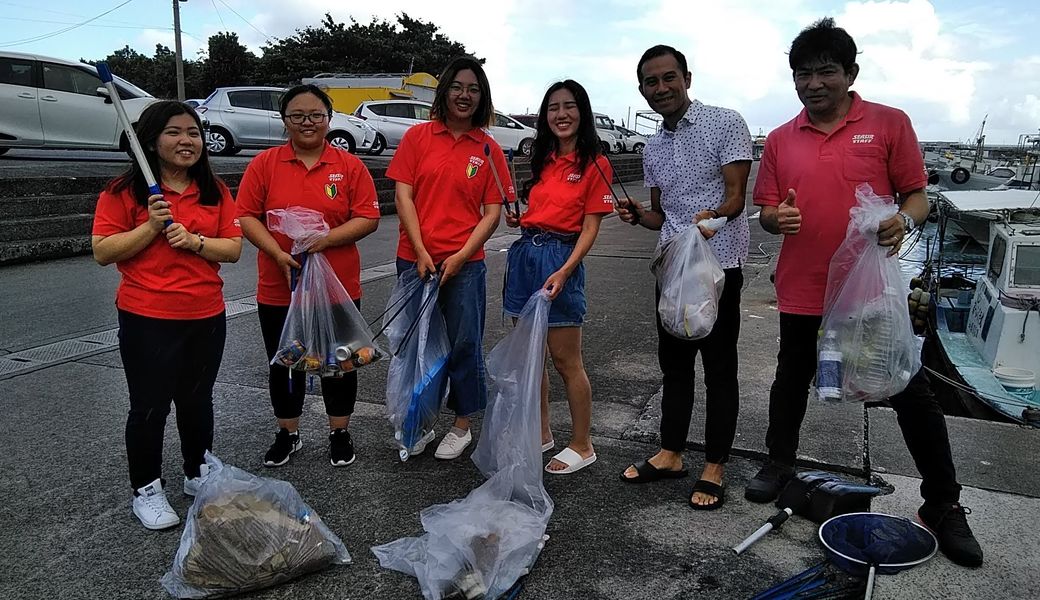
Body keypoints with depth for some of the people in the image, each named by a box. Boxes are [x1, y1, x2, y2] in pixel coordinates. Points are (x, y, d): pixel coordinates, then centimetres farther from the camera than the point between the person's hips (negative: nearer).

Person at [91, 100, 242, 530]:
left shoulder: (215, 191, 6)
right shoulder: (124, 191, -6)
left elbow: (234, 249, 1)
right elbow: (102, 252, -9)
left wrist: (195, 241, -16)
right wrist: (151, 226, -19)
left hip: (206, 316, 4)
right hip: (147, 320, -3)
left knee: (197, 401, 17)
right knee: (150, 406, 7)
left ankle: (198, 474, 36)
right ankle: (147, 490, 25)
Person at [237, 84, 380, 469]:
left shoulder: (350, 166, -1)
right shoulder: (264, 164, 0)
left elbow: (368, 218, -5)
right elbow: (246, 216, -3)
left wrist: (326, 239, -19)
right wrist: (279, 254, -18)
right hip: (279, 289, 1)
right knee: (284, 364, 14)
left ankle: (340, 433, 30)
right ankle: (288, 434, 33)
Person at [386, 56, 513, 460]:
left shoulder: (489, 150, 3)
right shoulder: (418, 136, 3)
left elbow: (492, 213, 1)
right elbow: (403, 196, -2)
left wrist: (461, 256, -10)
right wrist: (421, 252, -10)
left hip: (464, 264, -1)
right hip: (416, 259, 1)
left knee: (463, 344, 6)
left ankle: (462, 426, 24)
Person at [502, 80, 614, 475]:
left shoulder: (594, 164, -6)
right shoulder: (542, 160, 13)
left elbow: (590, 227, -10)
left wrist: (565, 271, -21)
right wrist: (517, 219, 2)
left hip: (560, 258, -7)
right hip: (524, 253, 7)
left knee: (566, 361, 0)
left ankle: (582, 446, 15)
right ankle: (541, 434, 28)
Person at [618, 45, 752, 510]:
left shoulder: (726, 123, -4)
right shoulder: (652, 149, 15)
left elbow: (736, 196, -10)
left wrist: (711, 216, -32)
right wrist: (638, 216, -2)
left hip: (719, 265, -6)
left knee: (719, 369, 2)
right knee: (674, 364, 13)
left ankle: (714, 468, 13)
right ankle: (670, 455, 26)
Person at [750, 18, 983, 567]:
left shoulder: (889, 124, -1)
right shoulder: (780, 141, 5)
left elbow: (916, 196, 0)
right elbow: (767, 211, 9)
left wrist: (904, 221, -21)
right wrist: (777, 218, -14)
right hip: (802, 290, 2)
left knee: (911, 391, 5)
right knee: (792, 381, 16)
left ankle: (943, 504, 21)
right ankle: (779, 463, 37)